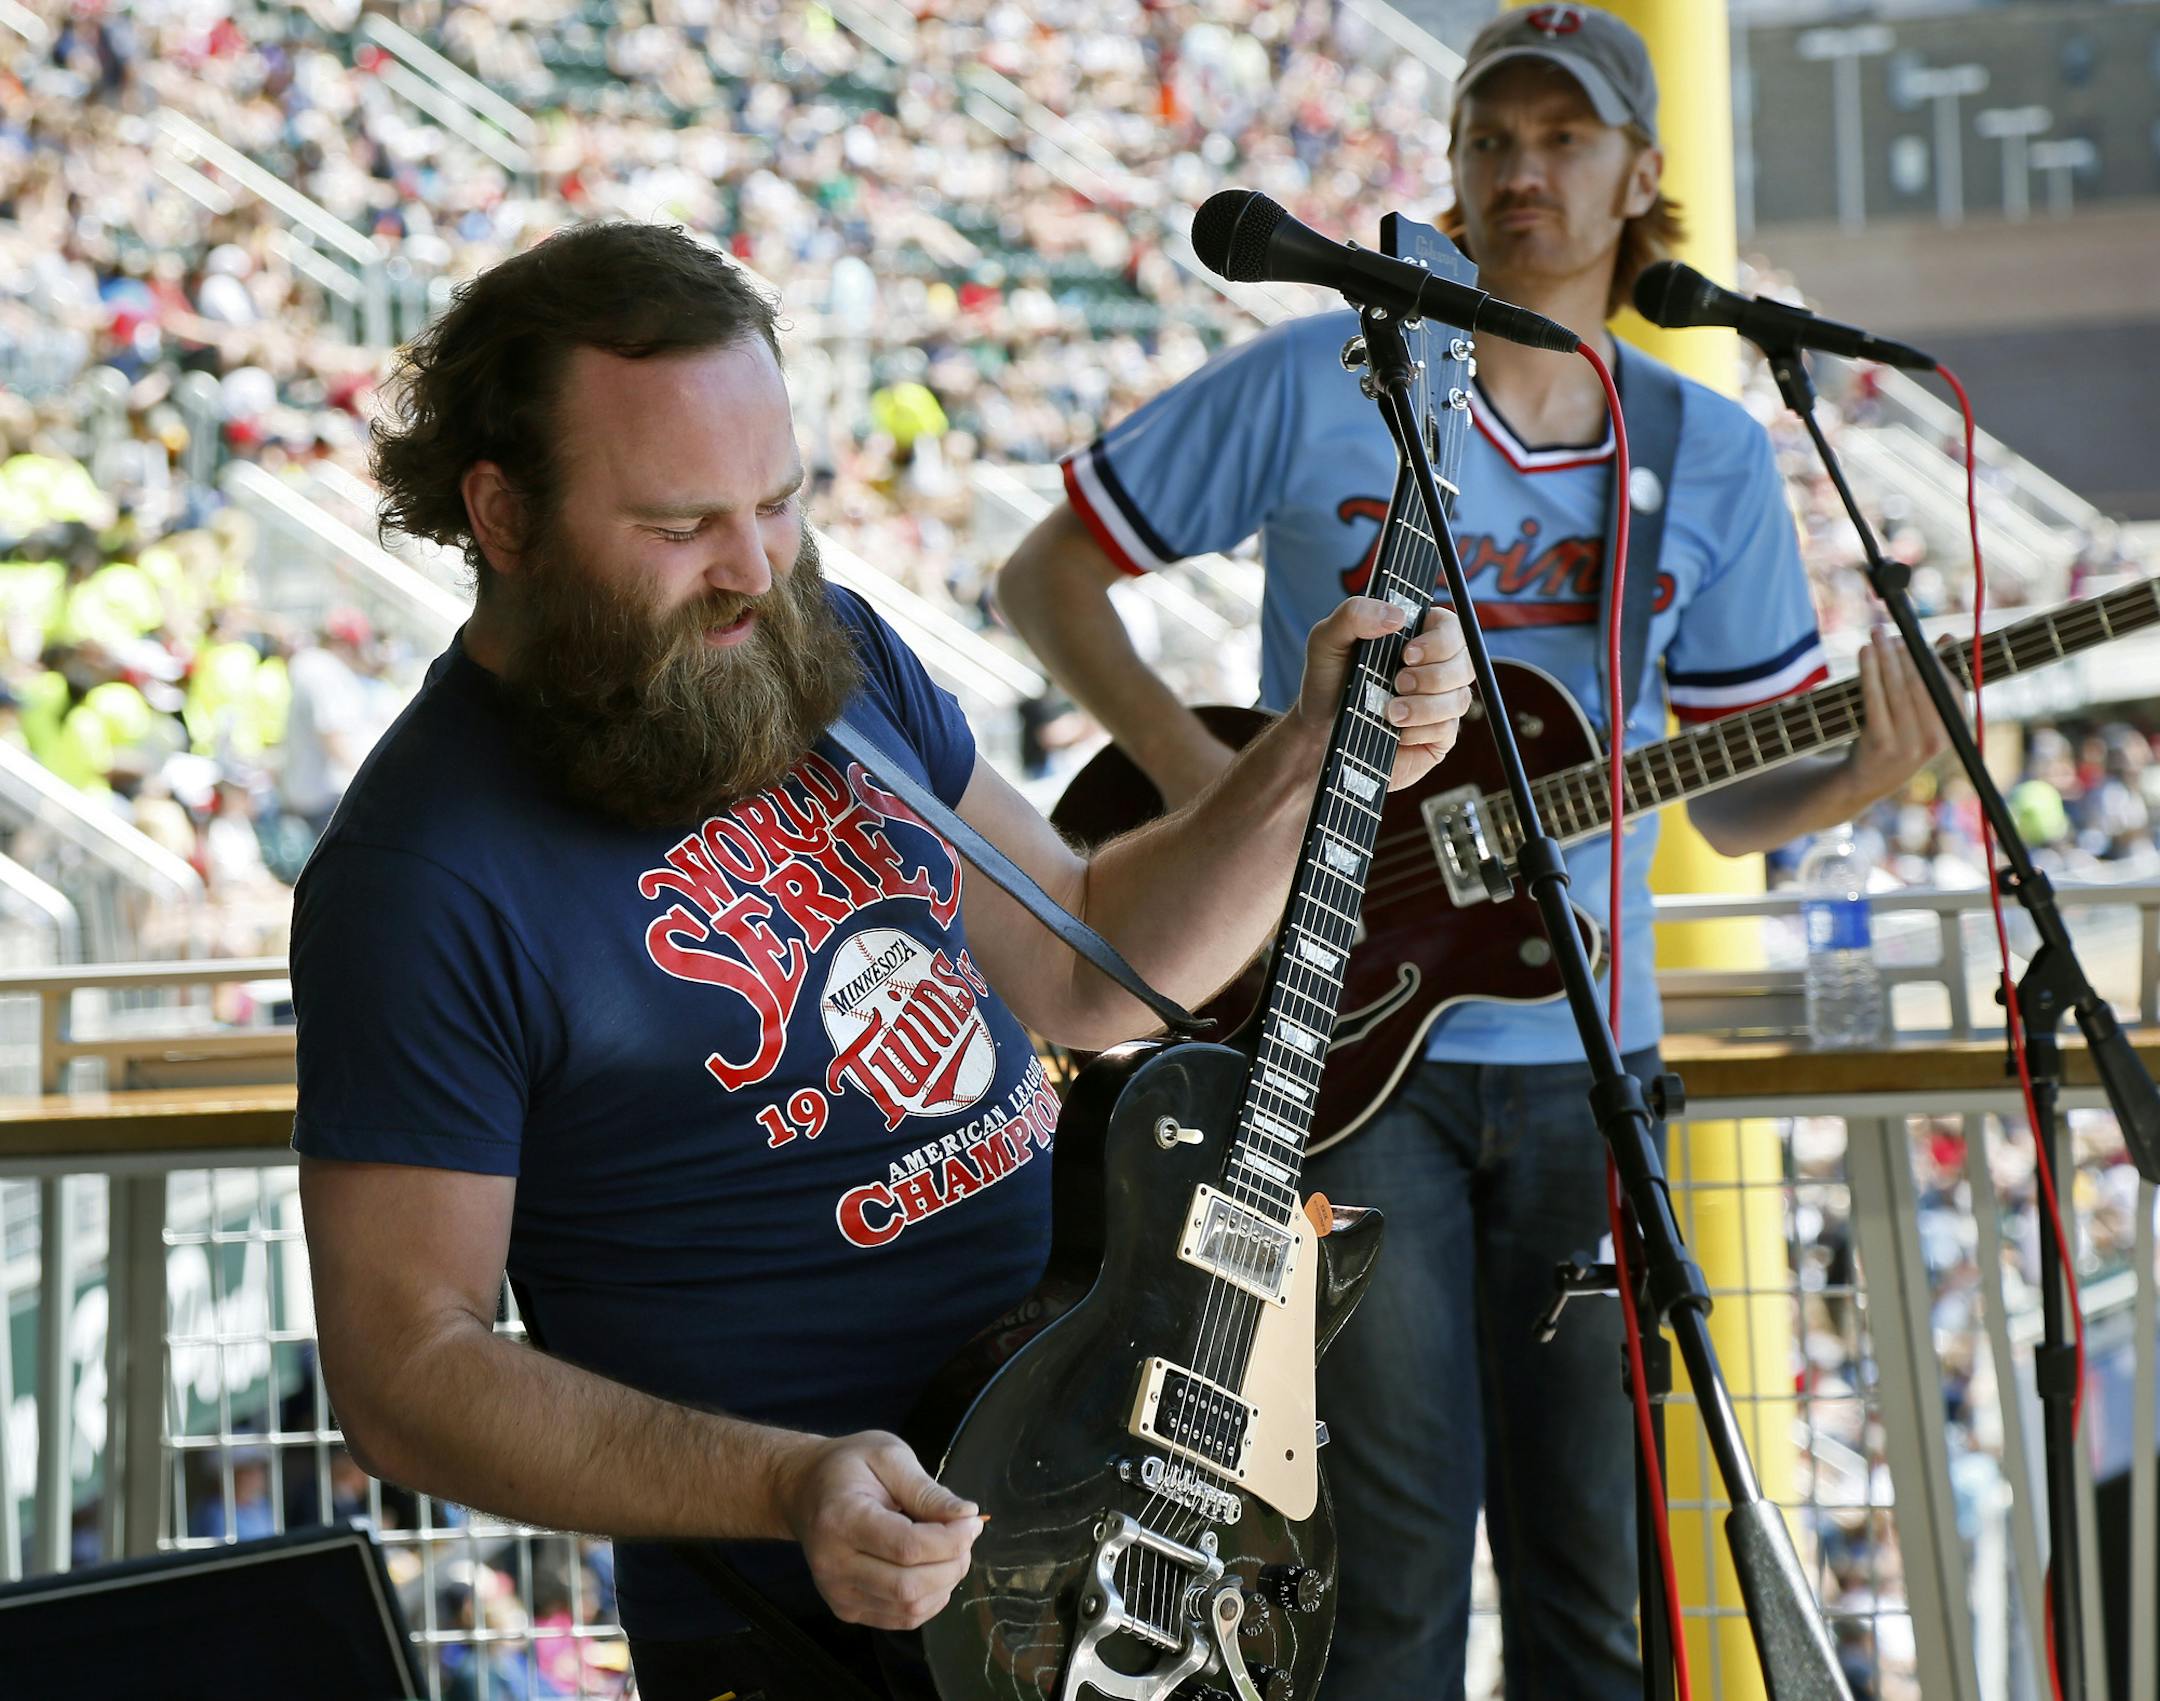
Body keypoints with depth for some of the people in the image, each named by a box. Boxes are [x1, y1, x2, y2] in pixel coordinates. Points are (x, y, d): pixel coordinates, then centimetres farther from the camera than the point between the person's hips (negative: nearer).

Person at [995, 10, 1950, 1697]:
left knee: (1591, 1554, 5)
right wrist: (1195, 771, -10)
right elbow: (1049, 572, 4)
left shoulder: (1711, 461, 8)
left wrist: (1858, 779, -11)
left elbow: (1729, 799, 11)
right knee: (1396, 1531, -4)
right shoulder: (1320, 384, -1)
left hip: (1578, 1061, 3)